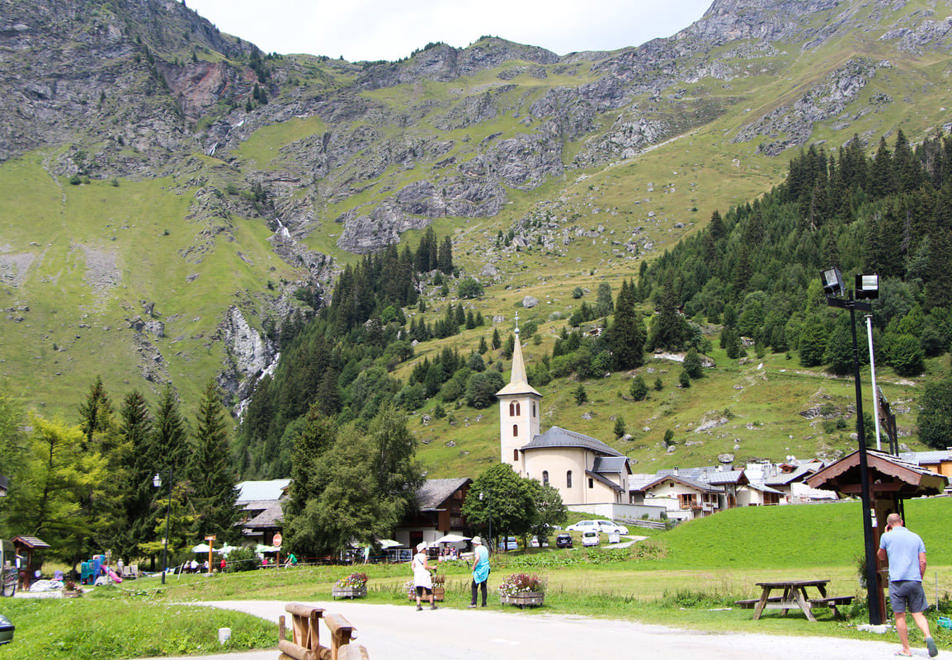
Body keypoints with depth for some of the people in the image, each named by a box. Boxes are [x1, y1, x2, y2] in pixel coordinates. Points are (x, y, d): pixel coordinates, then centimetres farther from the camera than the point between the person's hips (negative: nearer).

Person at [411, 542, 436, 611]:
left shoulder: (415, 557, 12)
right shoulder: (423, 556, -8)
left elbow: (412, 566, 10)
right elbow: (425, 566, -14)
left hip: (417, 574, 6)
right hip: (424, 574, -6)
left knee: (419, 591, 5)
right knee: (429, 590, 5)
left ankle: (418, 605, -5)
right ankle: (432, 604, 8)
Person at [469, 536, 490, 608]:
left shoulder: (477, 549, -11)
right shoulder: (485, 548, 12)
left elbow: (477, 558, -25)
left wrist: (474, 566, -14)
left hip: (479, 570, -7)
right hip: (486, 569, 7)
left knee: (474, 586, -3)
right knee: (484, 587, 9)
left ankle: (473, 603, -10)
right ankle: (484, 603, 7)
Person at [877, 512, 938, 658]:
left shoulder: (887, 536, 3)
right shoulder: (916, 537, 11)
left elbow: (881, 557, 19)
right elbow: (923, 561, 6)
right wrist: (919, 579, 17)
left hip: (897, 580, -3)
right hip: (915, 580, 3)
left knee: (900, 615, 3)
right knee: (918, 613, 8)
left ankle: (906, 649, 5)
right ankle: (928, 637, -17)